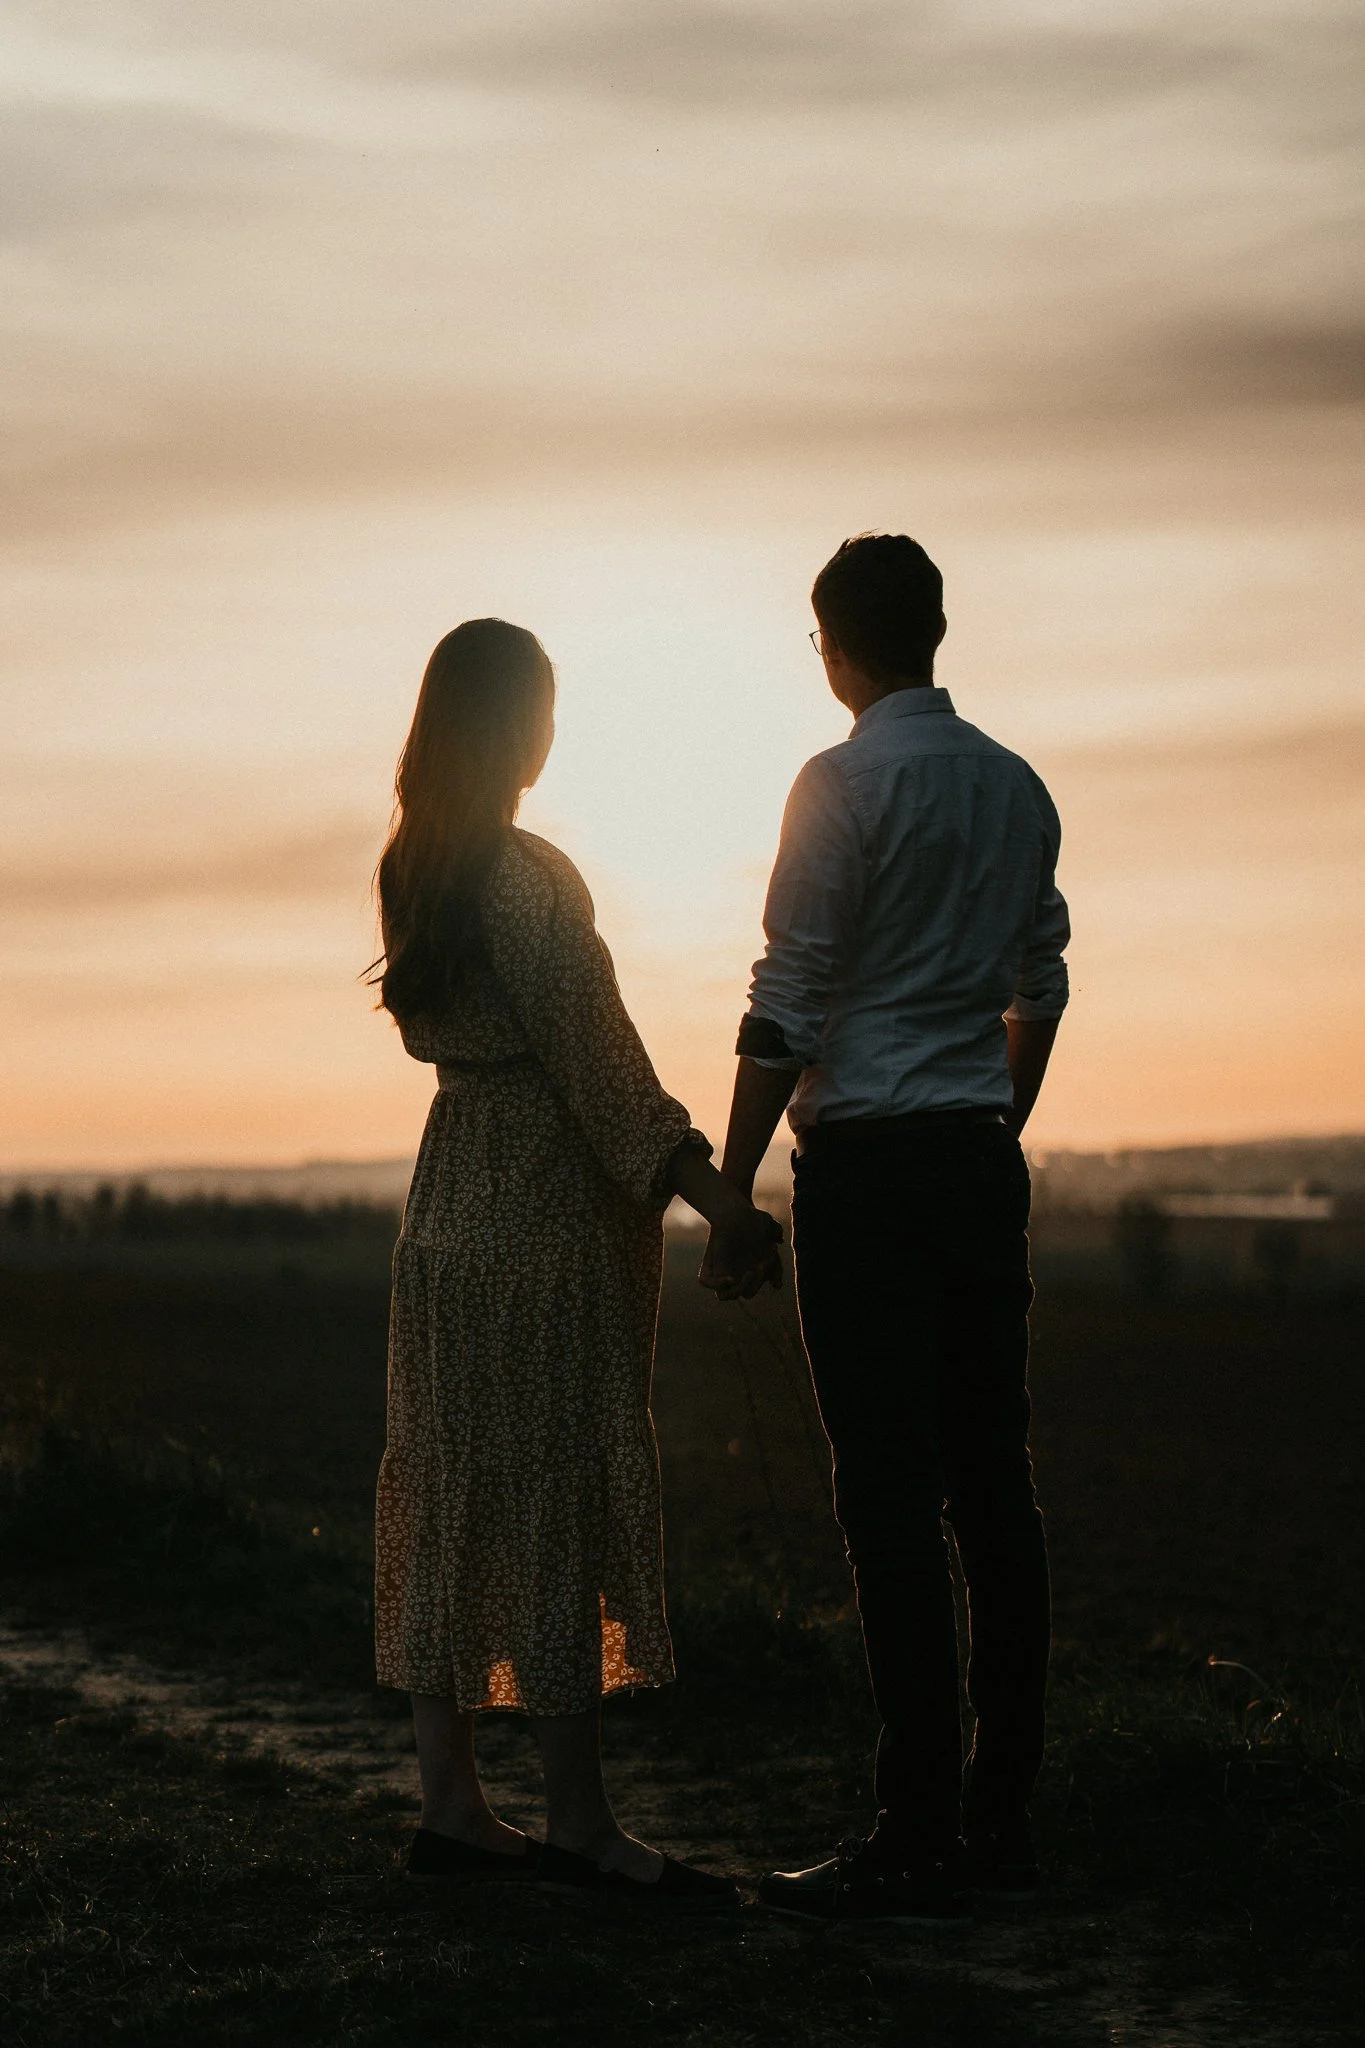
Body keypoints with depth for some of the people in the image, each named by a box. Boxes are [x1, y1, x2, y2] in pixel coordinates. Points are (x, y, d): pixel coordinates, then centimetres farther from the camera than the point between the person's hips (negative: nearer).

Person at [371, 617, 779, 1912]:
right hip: (545, 1218, -9)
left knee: (452, 1496, 9)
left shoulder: (413, 868, 10)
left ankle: (449, 1803, 13)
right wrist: (711, 1195, -22)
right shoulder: (526, 879, -17)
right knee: (558, 1499, -5)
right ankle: (578, 1825, 0)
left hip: (452, 1208, 9)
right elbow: (594, 1059, -21)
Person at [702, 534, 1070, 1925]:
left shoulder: (845, 785, -9)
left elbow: (786, 1011, -11)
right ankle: (1000, 1814, 14)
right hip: (985, 1160, 7)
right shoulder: (1018, 789, 12)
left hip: (868, 1165, -7)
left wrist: (732, 1195, -7)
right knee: (993, 1483, 9)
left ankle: (919, 1843, -7)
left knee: (890, 1498, -7)